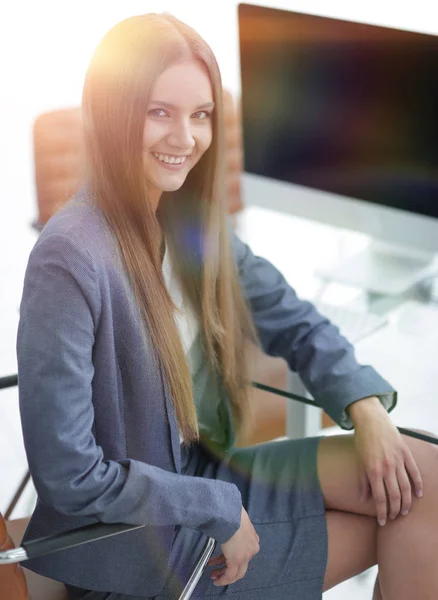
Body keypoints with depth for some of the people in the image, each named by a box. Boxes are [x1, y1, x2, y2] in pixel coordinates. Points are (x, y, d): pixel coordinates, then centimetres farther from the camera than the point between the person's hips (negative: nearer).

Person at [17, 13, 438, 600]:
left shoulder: (193, 220, -2)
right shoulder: (71, 259, -26)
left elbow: (293, 322, 7)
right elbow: (68, 474, -23)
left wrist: (366, 406, -11)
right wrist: (220, 510, -16)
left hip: (204, 472, 7)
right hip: (130, 535, -7)